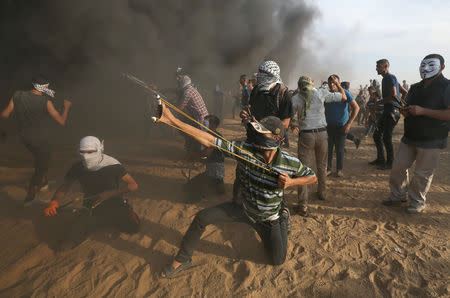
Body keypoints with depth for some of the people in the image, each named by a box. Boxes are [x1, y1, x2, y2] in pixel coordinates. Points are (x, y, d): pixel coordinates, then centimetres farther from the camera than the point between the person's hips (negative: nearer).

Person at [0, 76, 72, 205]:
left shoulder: (17, 96, -10)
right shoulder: (45, 102, -23)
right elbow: (61, 121, -19)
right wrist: (66, 107, -3)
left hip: (25, 138, 5)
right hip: (41, 140, -5)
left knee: (40, 160, 30)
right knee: (41, 167, 14)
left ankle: (44, 183, 48)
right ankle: (29, 198, 23)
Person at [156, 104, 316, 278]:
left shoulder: (291, 163, -23)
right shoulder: (245, 149, -25)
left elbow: (312, 177, -4)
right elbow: (209, 141, -31)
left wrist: (291, 182, -26)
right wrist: (172, 120, -39)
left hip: (268, 217, -1)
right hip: (243, 207, 1)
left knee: (278, 260, 10)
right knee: (201, 218, -10)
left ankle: (282, 219, 35)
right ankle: (182, 260, 14)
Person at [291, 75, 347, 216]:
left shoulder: (295, 98, 0)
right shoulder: (321, 93, 2)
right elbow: (344, 97, 12)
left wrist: (294, 126, 12)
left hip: (305, 135, -2)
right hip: (322, 134, 2)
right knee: (322, 166, 21)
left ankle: (303, 206, -6)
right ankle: (322, 193, 39)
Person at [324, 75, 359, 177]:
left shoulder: (344, 93, -11)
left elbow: (356, 108, -14)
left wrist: (349, 124, -18)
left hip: (341, 126, -3)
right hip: (329, 126, 4)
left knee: (339, 149, 0)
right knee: (328, 148, 0)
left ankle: (339, 169, 16)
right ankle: (328, 169, 13)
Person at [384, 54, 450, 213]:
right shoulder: (415, 88, 13)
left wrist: (423, 111, -24)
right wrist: (404, 111, 0)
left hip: (431, 140, -6)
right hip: (410, 137, 6)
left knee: (422, 174, 1)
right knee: (398, 167, 7)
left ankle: (418, 202, 18)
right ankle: (398, 196, 23)